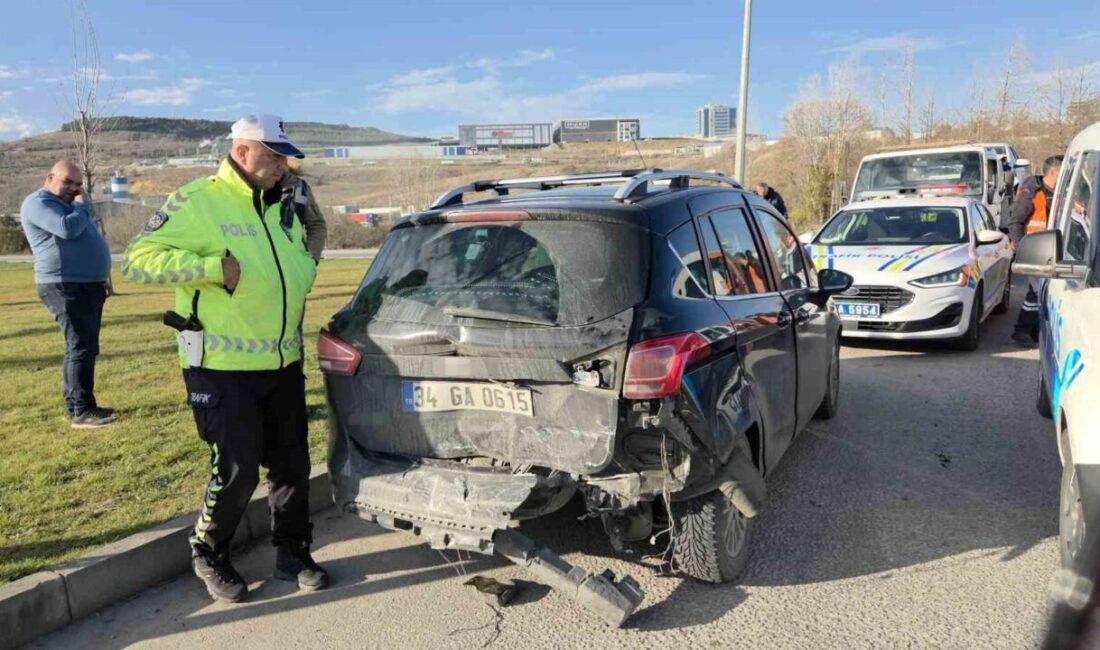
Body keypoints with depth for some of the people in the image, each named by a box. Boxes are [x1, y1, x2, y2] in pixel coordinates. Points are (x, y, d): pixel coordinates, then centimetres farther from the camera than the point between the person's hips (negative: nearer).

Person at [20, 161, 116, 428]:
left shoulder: (67, 205, 23)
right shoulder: (38, 203, -8)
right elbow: (68, 229, -26)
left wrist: (102, 277, 22)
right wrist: (83, 205, -8)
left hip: (88, 285, 10)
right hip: (65, 287, -10)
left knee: (86, 347, 12)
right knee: (81, 347, -13)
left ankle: (75, 404, 19)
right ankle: (80, 411, -9)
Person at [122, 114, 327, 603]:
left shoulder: (282, 206, 12)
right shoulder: (196, 203, -10)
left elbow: (303, 265, 27)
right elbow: (140, 261, -17)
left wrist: (304, 267, 5)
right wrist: (217, 267, -23)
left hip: (284, 363, 7)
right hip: (224, 368, -7)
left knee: (292, 465, 12)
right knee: (237, 471, -2)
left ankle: (292, 553, 29)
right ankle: (208, 555, 25)